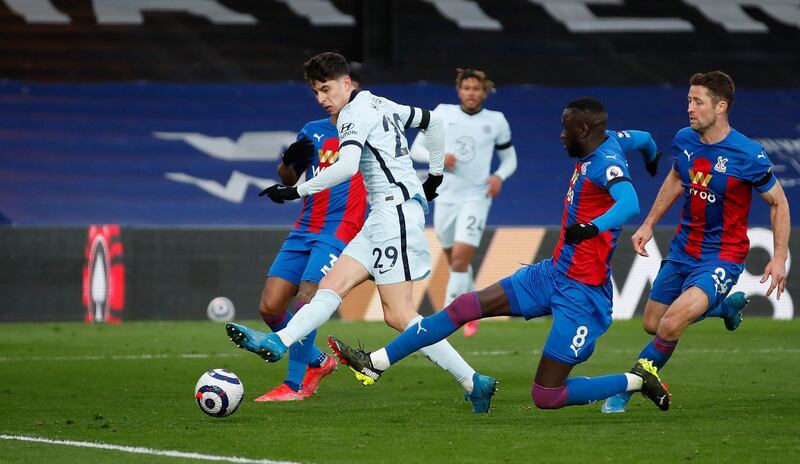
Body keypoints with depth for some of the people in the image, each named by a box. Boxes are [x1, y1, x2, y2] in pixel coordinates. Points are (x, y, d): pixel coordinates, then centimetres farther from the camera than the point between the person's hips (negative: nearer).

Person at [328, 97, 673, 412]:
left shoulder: (606, 164, -21)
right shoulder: (609, 141, 6)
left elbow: (630, 203, -41)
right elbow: (644, 139, 29)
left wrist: (593, 227, -57)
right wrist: (651, 159, 53)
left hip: (581, 292, -10)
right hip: (554, 273, 10)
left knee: (546, 397, -9)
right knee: (465, 307, 5)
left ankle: (637, 380, 8)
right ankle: (375, 362, 11)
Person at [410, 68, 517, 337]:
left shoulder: (496, 121, 2)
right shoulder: (442, 113, 2)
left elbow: (510, 158, 13)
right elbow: (416, 149, 4)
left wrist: (499, 176, -8)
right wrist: (438, 157, -16)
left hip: (476, 197, -2)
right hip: (446, 196, 2)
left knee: (460, 259, -16)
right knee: (454, 260, 13)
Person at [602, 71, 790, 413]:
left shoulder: (748, 155, -20)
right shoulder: (684, 140, -4)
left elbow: (778, 203, -6)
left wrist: (780, 258, -10)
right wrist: (649, 225, 17)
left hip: (722, 256, -7)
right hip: (683, 248, 7)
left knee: (675, 319, -26)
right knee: (653, 324, 15)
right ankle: (726, 305, 39)